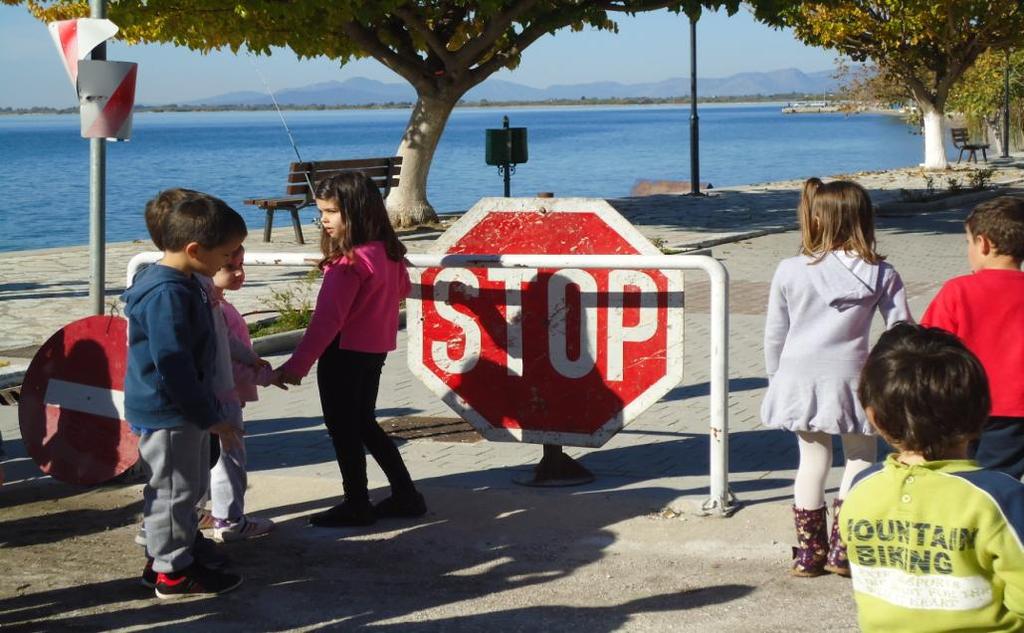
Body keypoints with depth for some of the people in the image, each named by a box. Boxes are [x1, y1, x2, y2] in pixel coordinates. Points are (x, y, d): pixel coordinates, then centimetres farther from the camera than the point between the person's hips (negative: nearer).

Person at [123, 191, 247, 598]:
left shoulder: (185, 284, 8)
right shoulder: (168, 294, -25)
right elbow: (173, 365, -26)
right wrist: (210, 417, -20)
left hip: (183, 411, 11)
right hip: (167, 415, -11)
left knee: (189, 486, 21)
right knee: (173, 489, 1)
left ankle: (163, 557, 33)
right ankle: (173, 571, 13)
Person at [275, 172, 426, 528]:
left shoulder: (348, 263, -22)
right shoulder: (387, 252, 2)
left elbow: (327, 319, -25)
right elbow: (402, 288, 21)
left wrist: (298, 364, -25)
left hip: (345, 354, -9)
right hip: (375, 350, 9)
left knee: (343, 429, 4)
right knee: (364, 424, 20)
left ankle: (357, 505, 12)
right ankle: (405, 495, 22)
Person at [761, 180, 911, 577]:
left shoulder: (790, 271, -4)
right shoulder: (881, 275, -5)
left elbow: (774, 335, 3)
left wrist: (776, 377, 17)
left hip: (798, 377, 2)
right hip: (847, 377, -2)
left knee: (813, 459, 14)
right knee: (861, 458, 15)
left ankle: (809, 552, 18)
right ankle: (842, 549, 9)